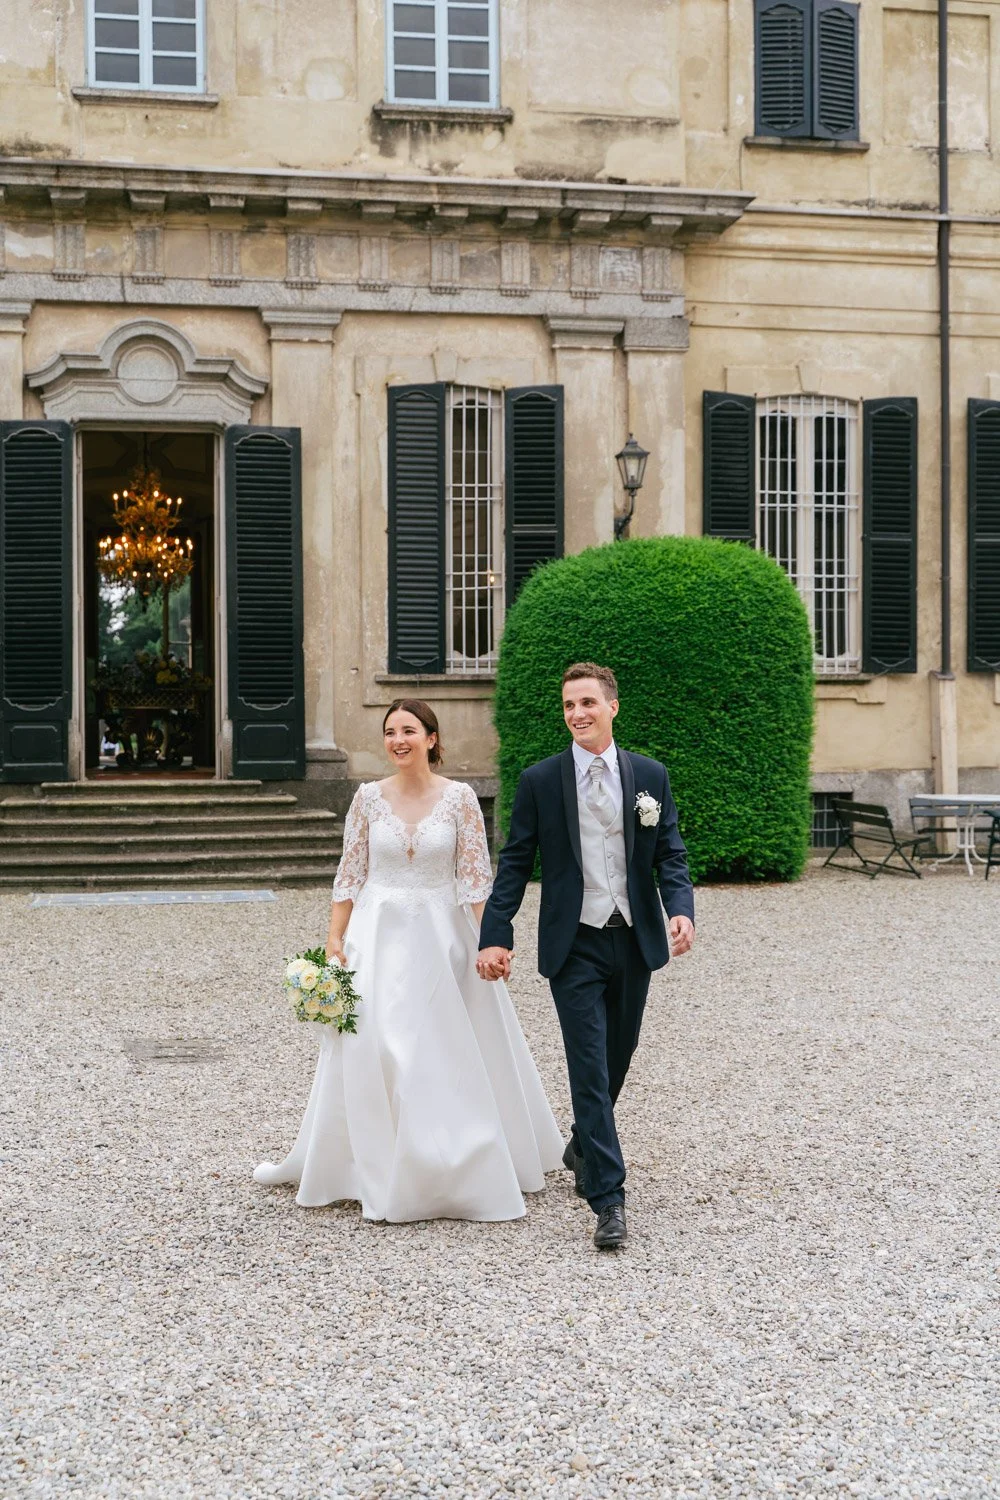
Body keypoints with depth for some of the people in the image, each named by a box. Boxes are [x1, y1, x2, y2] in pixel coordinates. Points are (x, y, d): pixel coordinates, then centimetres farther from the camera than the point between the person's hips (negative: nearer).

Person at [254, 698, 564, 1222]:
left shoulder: (460, 797, -4)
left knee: (454, 1056, 3)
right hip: (378, 936, 1)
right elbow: (350, 875, 4)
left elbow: (476, 877, -4)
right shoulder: (368, 797, 1)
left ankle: (465, 1169, 19)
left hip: (442, 936, -1)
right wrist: (334, 940, -2)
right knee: (367, 1053, -1)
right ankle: (375, 1169, 11)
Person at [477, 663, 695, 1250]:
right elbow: (515, 864, -1)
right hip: (574, 946, -3)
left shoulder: (650, 775, 4)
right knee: (589, 1066, -8)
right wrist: (496, 936, -10)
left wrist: (682, 909, -15)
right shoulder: (540, 780, -1)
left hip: (634, 940, 3)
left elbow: (670, 854, 3)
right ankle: (609, 1199, -6)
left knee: (618, 1058, 16)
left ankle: (584, 1145, 43)